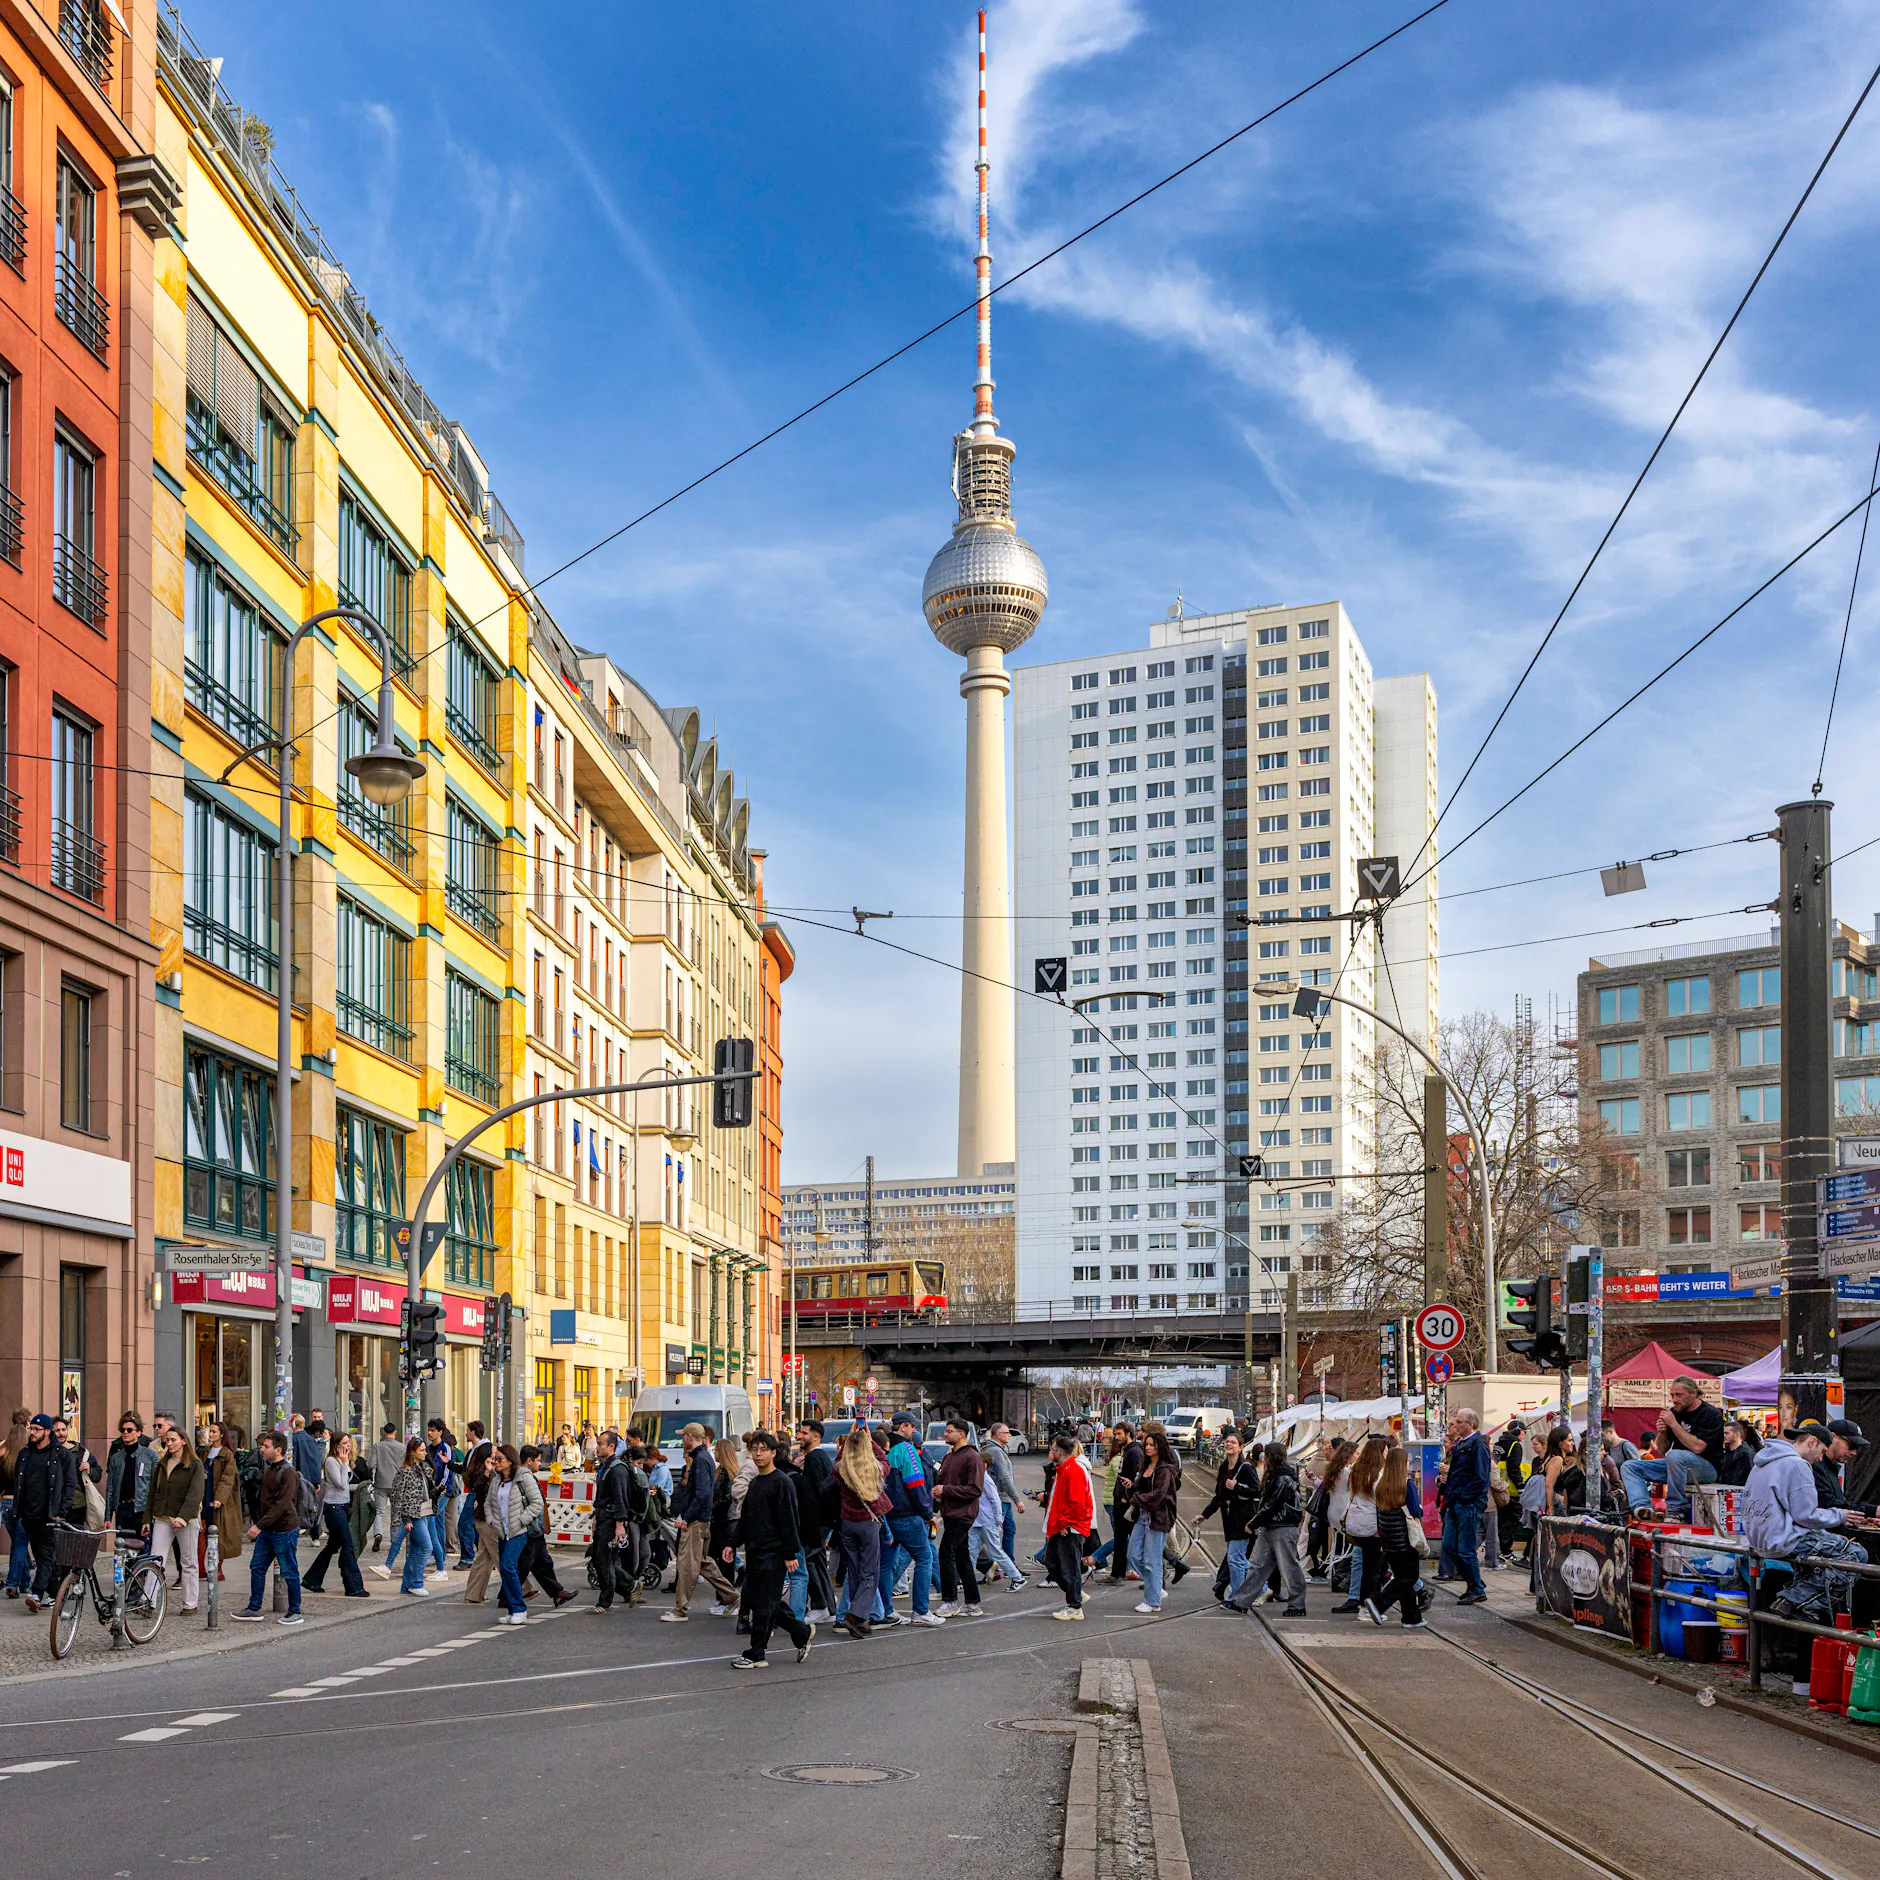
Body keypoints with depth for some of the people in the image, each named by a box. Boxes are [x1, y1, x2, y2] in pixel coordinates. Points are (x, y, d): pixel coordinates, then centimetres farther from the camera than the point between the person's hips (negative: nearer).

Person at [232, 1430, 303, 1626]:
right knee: (257, 1567, 10)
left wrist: (260, 1525, -27)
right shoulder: (268, 1468, 11)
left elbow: (282, 1504, -25)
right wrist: (258, 1524, 15)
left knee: (289, 1572, 0)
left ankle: (295, 1612, 9)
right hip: (267, 1530, 9)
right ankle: (254, 1609, 18)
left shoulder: (288, 1473, -18)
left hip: (284, 1530, -9)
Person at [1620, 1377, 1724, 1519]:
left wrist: (1673, 1424, -20)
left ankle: (1676, 1509, -27)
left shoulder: (1711, 1414, -10)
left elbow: (1697, 1447, -24)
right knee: (1629, 1467, -3)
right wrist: (1661, 1433, -9)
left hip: (1707, 1467, -8)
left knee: (1674, 1456, -39)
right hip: (1677, 1465, 8)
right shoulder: (1674, 1412, 9)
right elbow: (1662, 1450, 13)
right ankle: (1643, 1507, -28)